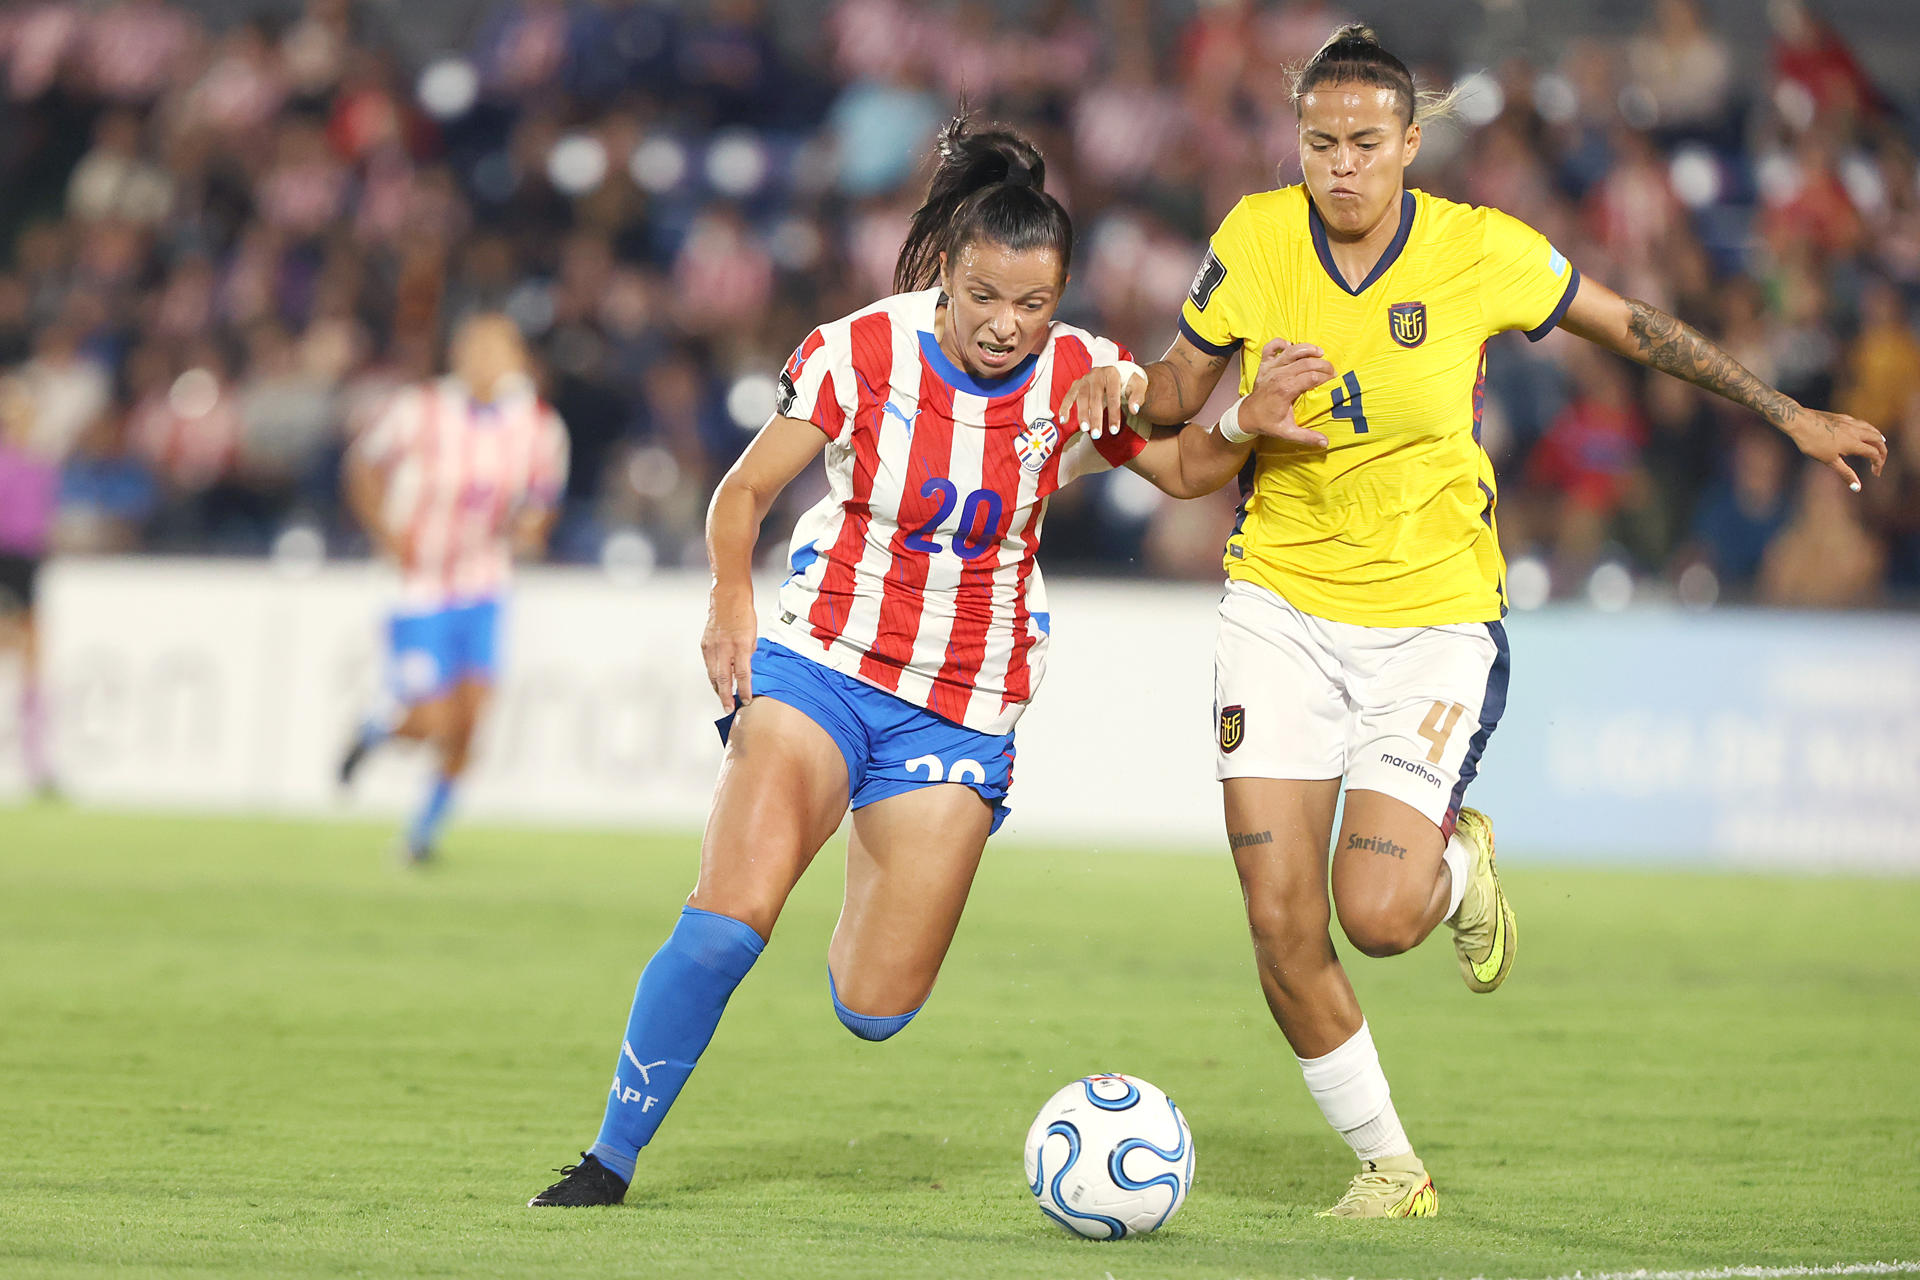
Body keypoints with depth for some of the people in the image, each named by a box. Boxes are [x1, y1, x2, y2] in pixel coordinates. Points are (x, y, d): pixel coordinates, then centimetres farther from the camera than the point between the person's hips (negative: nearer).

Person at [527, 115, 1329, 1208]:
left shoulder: (1082, 380, -7)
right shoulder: (859, 355, -11)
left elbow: (1186, 472, 8)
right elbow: (745, 492, 0)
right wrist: (733, 601, -14)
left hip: (964, 707, 2)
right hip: (820, 660, -2)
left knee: (876, 1010, -2)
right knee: (730, 918, -24)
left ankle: (878, 872, 34)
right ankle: (611, 1161, -7)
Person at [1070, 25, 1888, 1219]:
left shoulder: (1482, 250, -11)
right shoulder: (1256, 237, -6)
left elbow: (1631, 325, 5)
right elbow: (1185, 385, 8)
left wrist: (1789, 414, 10)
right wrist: (1129, 388, -16)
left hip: (1435, 617, -2)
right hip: (1282, 608, 2)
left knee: (1378, 915, -17)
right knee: (1282, 929, -5)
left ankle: (1461, 865, 21)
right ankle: (1388, 1165, 16)